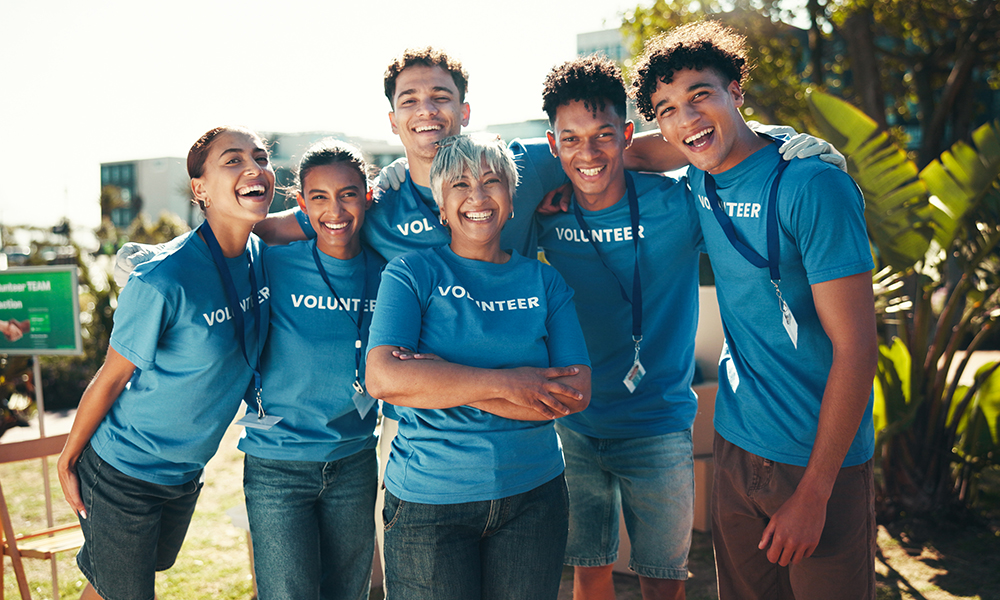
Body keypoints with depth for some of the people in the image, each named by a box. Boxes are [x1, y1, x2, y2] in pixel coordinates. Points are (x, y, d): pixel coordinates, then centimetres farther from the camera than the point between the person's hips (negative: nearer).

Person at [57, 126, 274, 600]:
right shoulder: (163, 281, -29)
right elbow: (111, 378, -17)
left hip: (186, 472, 7)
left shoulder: (262, 254, -9)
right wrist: (68, 459, -6)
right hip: (123, 474, -6)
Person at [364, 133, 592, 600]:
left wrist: (442, 383, -14)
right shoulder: (411, 273, -2)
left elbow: (576, 392, -6)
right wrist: (504, 383, -19)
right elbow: (383, 377, -16)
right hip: (428, 499, -2)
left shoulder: (544, 281, 5)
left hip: (532, 495, 3)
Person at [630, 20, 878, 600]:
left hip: (821, 459, -6)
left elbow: (855, 346, -19)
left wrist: (813, 492, -18)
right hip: (737, 445, 6)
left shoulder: (812, 186, -18)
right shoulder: (700, 183, 1)